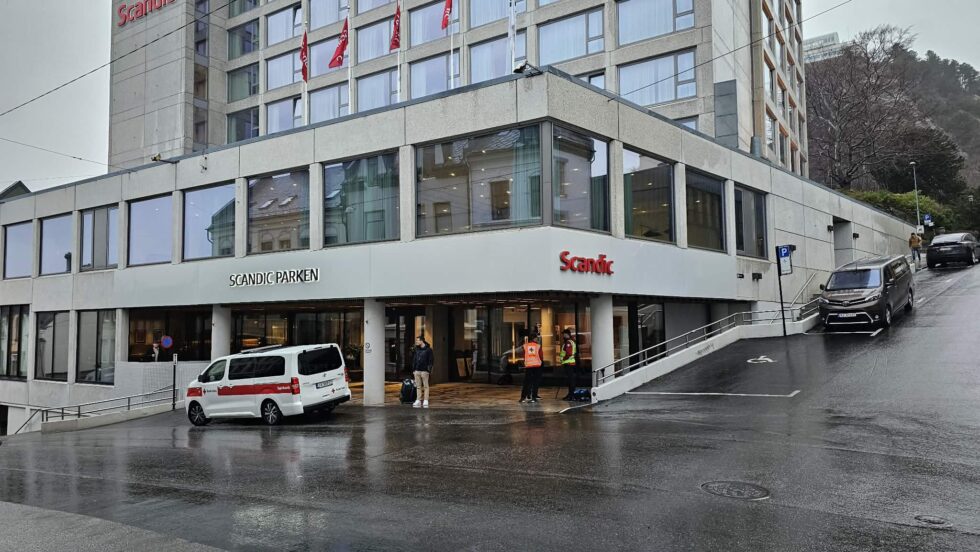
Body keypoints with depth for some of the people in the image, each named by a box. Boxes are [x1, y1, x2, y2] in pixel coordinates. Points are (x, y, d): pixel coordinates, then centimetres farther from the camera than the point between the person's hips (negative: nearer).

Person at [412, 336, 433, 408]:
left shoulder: (428, 349, -4)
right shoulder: (417, 349, 12)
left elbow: (430, 360, -6)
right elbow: (414, 359, 17)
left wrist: (429, 370, -13)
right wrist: (413, 369, 10)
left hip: (424, 371, -5)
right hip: (417, 370, 6)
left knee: (425, 386, -1)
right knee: (418, 386, 7)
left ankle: (425, 401, 1)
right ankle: (418, 400, 11)